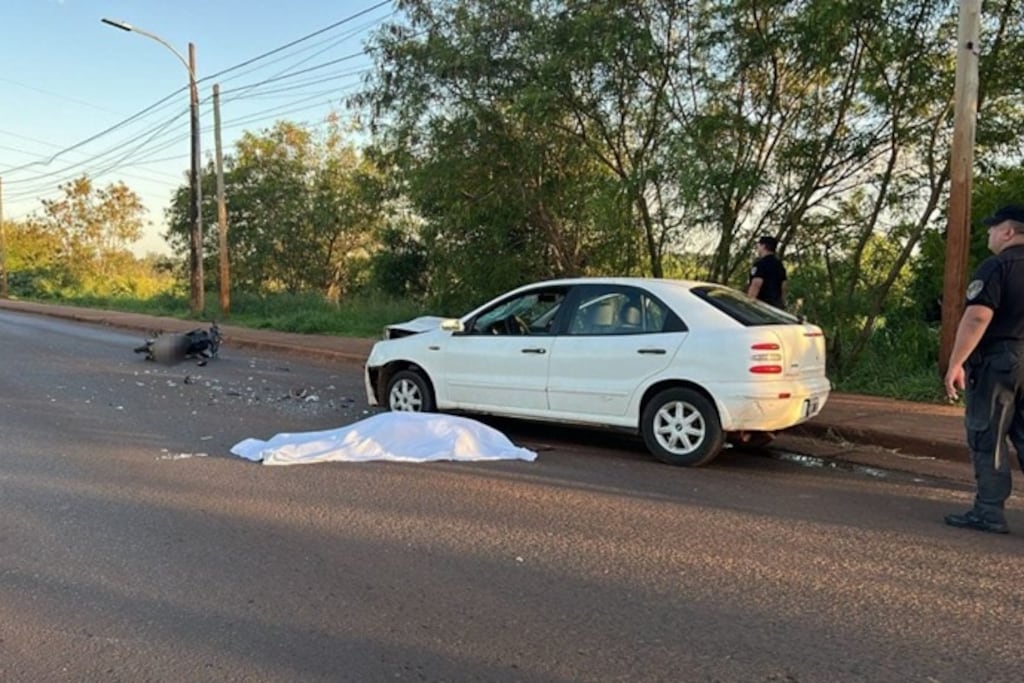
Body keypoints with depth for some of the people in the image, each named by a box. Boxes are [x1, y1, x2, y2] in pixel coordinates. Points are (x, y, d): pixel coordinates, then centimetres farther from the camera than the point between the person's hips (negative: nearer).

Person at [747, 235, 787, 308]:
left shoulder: (761, 263, -10)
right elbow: (783, 287, 20)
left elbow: (756, 285, -20)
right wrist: (782, 304, 26)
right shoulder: (779, 264, 17)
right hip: (777, 304, 9)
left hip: (763, 303, -9)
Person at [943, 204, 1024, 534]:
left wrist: (955, 363, -21)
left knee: (987, 438, 0)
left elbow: (977, 318, -21)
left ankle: (989, 511, 4)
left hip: (997, 362, -7)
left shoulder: (996, 267, -11)